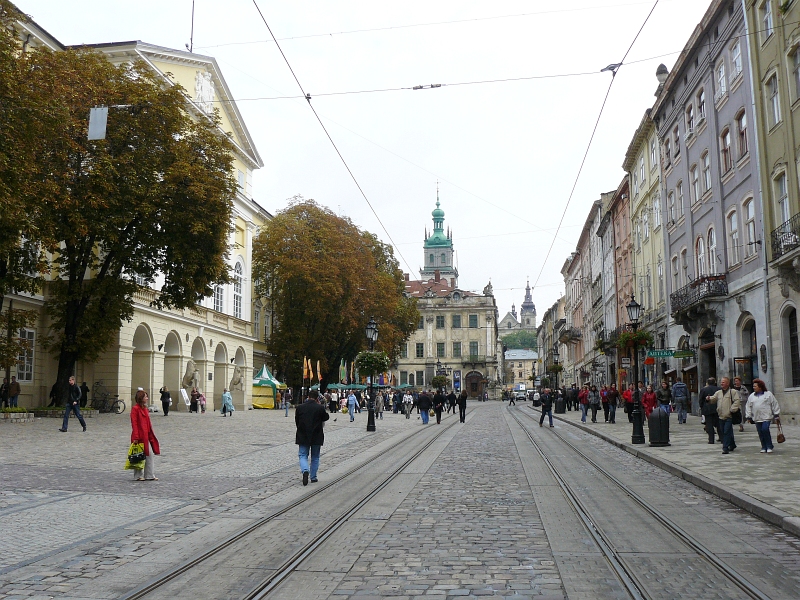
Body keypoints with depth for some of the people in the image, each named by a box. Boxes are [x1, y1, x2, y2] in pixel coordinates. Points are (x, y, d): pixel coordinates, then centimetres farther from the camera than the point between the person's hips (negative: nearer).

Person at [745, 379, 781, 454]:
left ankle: (769, 447, -4)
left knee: (765, 429, -18)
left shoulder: (768, 394, 2)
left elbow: (774, 405, 4)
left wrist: (777, 416, 3)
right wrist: (748, 417, 11)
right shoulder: (751, 396, 12)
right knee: (760, 433, 3)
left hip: (766, 417, -4)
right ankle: (764, 447, 14)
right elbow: (748, 407, 15)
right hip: (757, 418, 4)